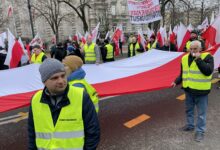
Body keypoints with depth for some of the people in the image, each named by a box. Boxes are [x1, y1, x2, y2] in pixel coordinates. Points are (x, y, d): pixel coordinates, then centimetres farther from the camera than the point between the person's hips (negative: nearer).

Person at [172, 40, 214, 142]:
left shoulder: (207, 57, -11)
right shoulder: (185, 58, 5)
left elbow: (208, 71, -26)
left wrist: (198, 59, -26)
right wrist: (176, 81, 2)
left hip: (201, 91, -5)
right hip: (188, 89, 6)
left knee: (201, 113, 7)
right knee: (189, 110, 20)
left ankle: (200, 131, 23)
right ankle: (190, 125, 40)